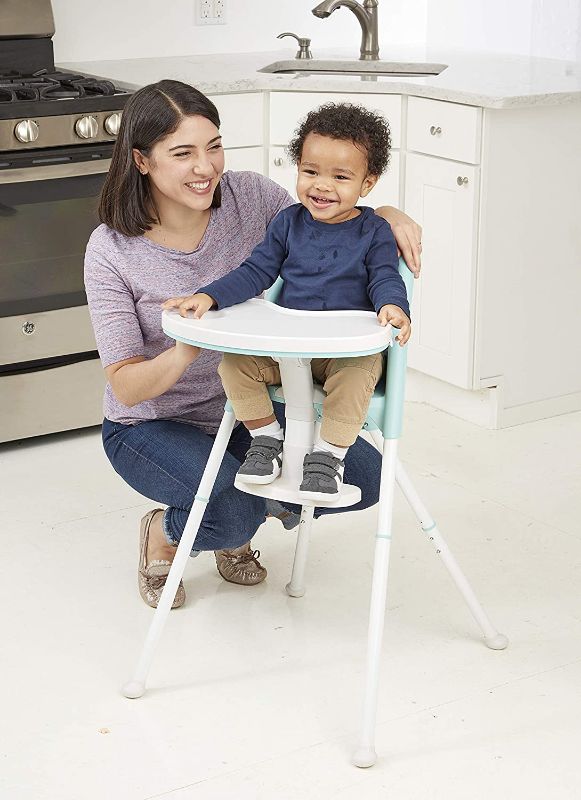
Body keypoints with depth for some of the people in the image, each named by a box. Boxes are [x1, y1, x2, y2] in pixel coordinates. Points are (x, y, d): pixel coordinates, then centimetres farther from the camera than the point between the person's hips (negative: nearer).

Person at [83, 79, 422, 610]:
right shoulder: (112, 252, -19)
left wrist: (386, 216, -20)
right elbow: (125, 386, -20)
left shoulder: (250, 197, -11)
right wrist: (186, 352, -42)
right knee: (235, 515, -31)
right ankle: (162, 535, 6)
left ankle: (241, 519, 17)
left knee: (364, 476, -11)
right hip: (151, 425, -4)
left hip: (245, 407, 5)